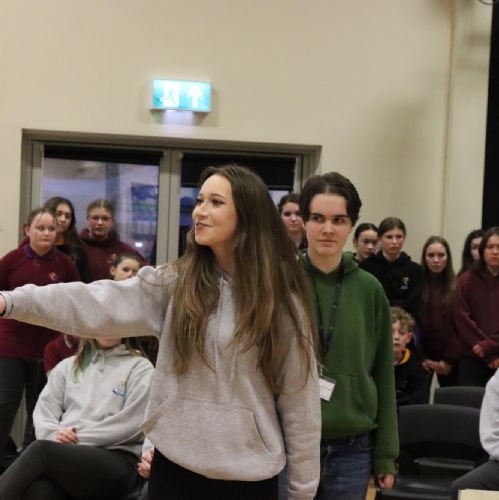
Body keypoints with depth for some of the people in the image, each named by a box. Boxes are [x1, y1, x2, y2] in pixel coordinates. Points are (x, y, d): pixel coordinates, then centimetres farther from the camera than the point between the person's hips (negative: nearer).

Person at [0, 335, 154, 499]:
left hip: (115, 459, -3)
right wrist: (54, 434, -8)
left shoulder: (140, 367, 11)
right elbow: (43, 410, 14)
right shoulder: (68, 365, 24)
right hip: (64, 452, 3)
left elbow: (129, 423, -2)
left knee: (40, 449, -34)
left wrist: (79, 438, -8)